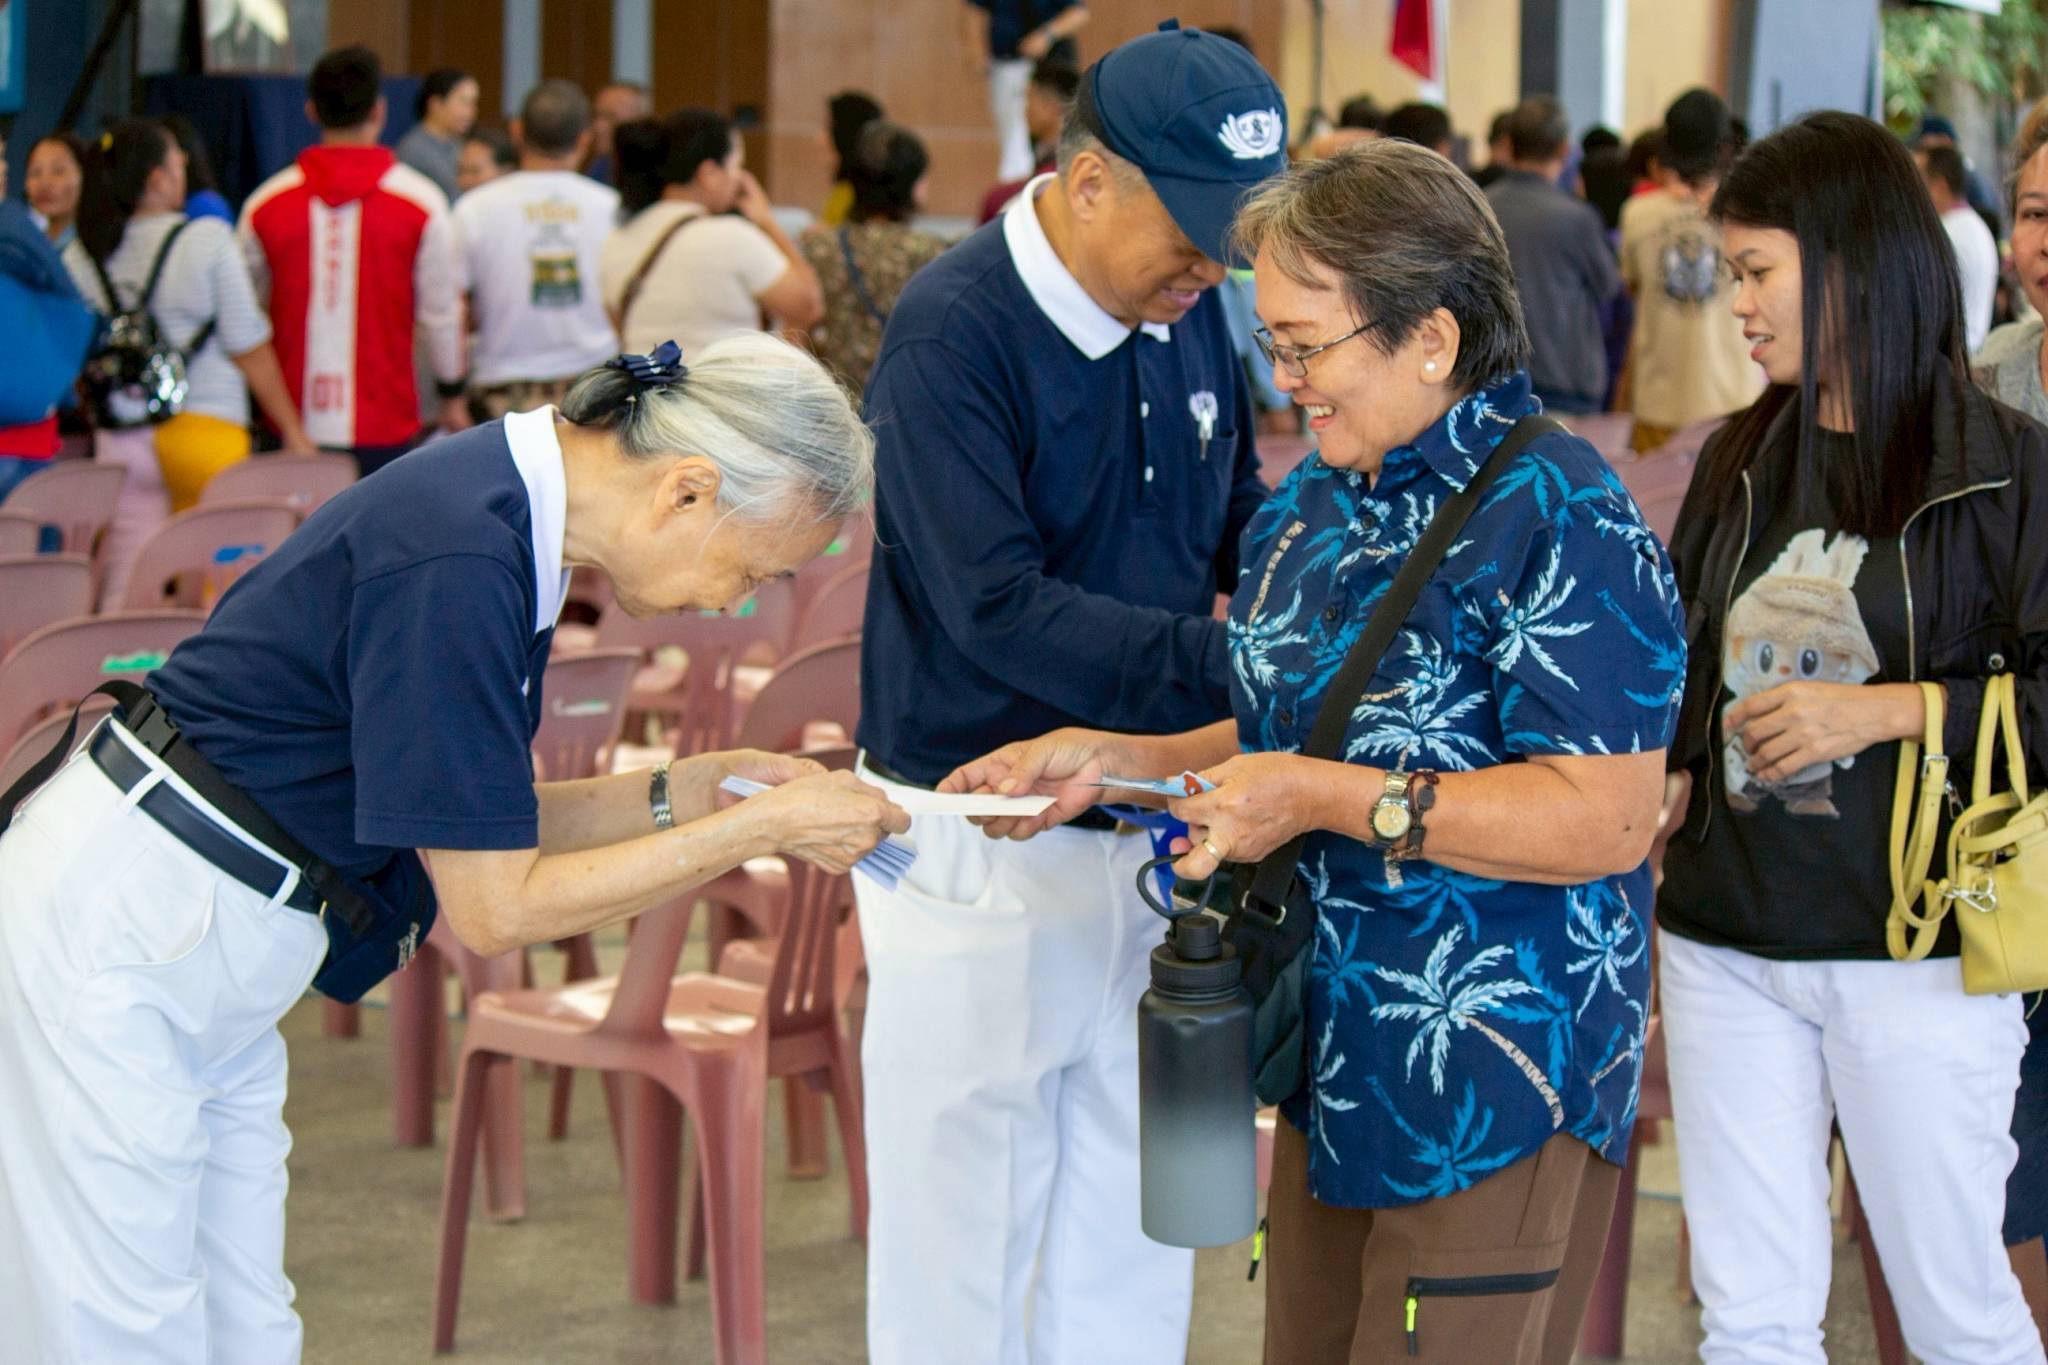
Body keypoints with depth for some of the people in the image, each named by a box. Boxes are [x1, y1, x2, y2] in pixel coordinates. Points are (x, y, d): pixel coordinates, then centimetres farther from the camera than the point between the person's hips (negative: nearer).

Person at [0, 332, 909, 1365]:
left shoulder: (507, 516, 4)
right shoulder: (456, 560, -25)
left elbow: (482, 826, 11)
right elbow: (496, 909, -20)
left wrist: (690, 790, 2)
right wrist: (760, 827, -15)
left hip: (212, 967, 10)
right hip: (113, 939, -10)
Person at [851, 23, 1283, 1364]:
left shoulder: (1189, 313, 4)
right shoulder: (956, 330, -16)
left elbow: (1244, 534, 14)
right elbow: (998, 608, -23)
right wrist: (1222, 661, -27)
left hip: (1149, 841, 6)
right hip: (984, 856, -6)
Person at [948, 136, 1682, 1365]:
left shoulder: (1564, 526, -17)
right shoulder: (1310, 511, 11)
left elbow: (1605, 820, -24)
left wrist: (1330, 799, -23)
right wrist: (1111, 760, 6)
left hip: (1497, 1091, -8)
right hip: (1336, 1071, 8)